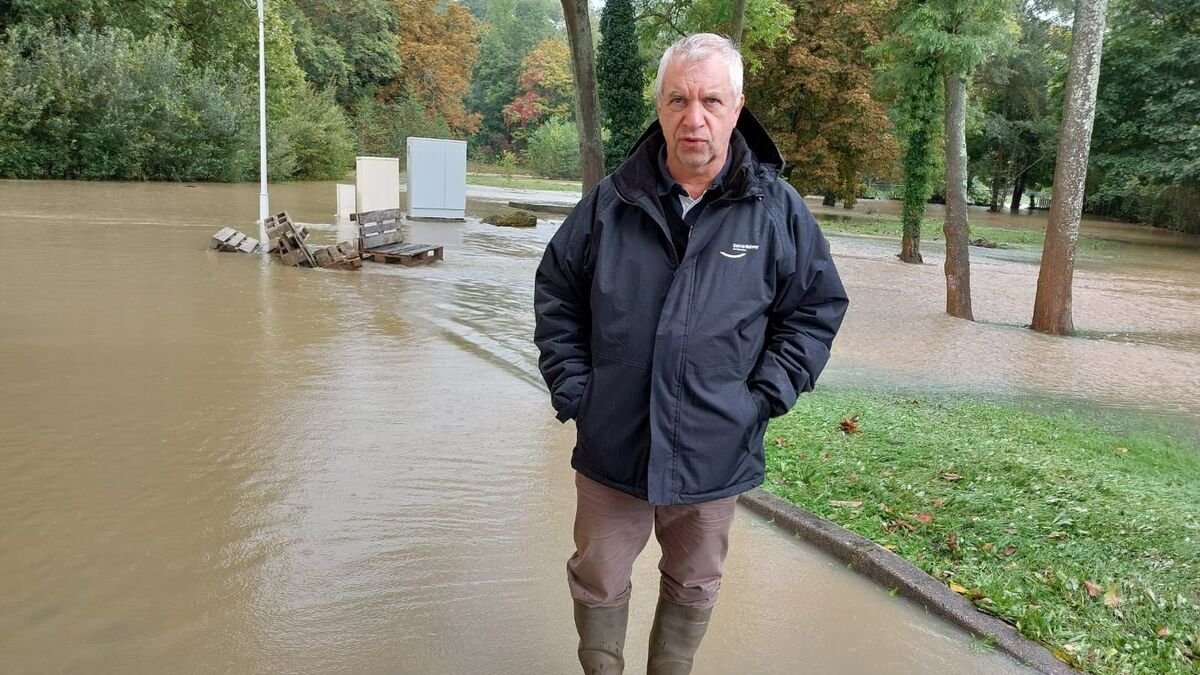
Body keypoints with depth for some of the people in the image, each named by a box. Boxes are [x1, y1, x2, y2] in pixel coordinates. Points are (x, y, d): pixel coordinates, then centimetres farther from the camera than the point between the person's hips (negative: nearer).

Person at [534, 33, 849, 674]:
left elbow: (818, 306, 3)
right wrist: (573, 391, -2)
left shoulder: (778, 211, -6)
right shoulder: (610, 201, -4)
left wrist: (764, 396, -6)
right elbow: (556, 296, 5)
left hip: (715, 454, 0)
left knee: (693, 589, 20)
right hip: (611, 447, 0)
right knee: (598, 585, 16)